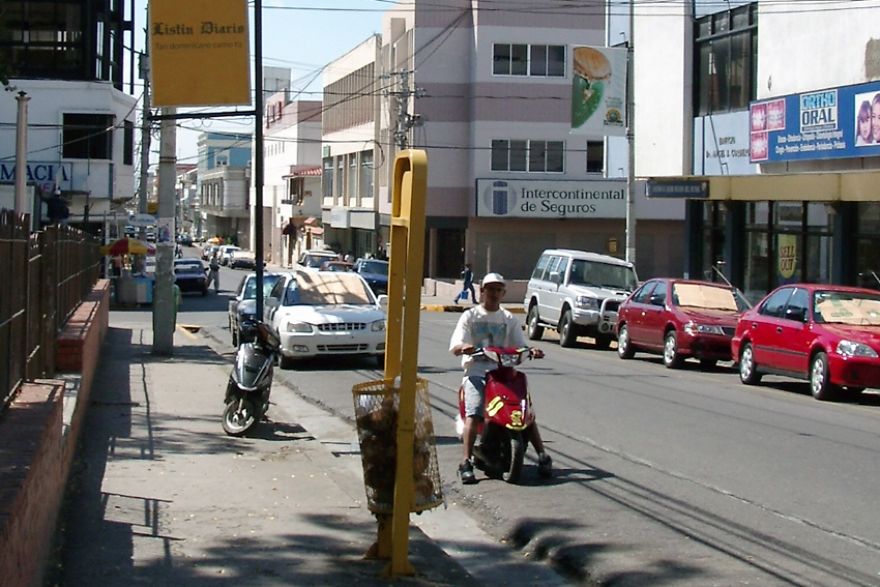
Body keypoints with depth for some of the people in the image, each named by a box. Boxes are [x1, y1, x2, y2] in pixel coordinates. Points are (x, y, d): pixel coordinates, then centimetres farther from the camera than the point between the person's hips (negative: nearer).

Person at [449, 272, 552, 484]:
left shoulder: (509, 319, 19)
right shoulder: (470, 316, 10)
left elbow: (520, 346, 11)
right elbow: (455, 347, -1)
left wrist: (531, 351, -12)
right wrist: (464, 347, -26)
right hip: (476, 372, -3)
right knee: (474, 413, -25)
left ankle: (542, 456, -6)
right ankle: (466, 463, -28)